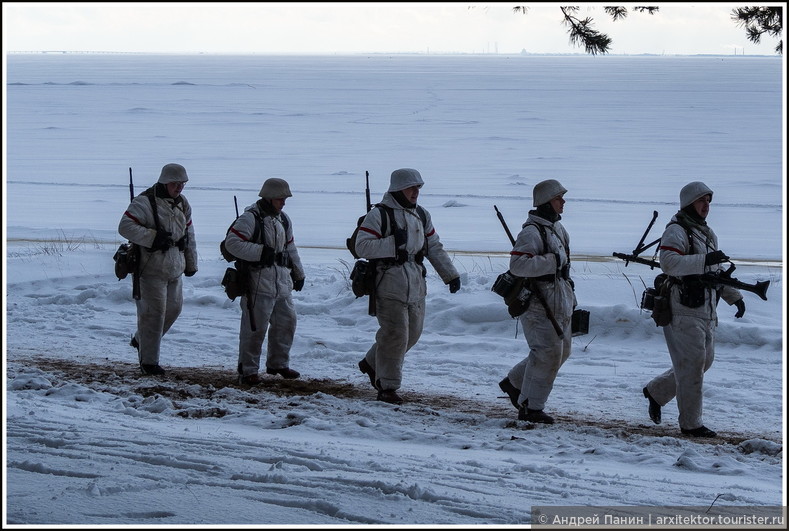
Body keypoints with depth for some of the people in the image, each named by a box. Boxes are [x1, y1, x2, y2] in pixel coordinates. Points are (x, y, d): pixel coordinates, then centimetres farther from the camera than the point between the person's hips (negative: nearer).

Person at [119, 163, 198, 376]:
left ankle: (141, 340, 36)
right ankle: (148, 361, -2)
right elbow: (125, 226, -22)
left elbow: (189, 234, 21)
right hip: (151, 268, -8)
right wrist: (153, 237, -27)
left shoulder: (182, 204, 12)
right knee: (154, 312, -9)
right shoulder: (145, 202, -14)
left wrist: (191, 263, 21)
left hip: (175, 269, 8)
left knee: (173, 307, 14)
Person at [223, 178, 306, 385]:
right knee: (255, 328, -6)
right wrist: (260, 252, -22)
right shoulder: (250, 218, -10)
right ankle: (248, 370, 0)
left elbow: (290, 248, 27)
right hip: (258, 284, -8)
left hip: (282, 282, 8)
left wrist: (298, 274, 27)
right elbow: (232, 242, -19)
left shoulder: (283, 220, 17)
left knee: (287, 322, 13)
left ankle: (278, 363, 28)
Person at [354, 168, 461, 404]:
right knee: (395, 335, -10)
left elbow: (435, 248, 20)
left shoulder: (422, 215, 15)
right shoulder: (379, 215, -7)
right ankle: (387, 387, -1)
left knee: (412, 333, 12)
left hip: (416, 285, 7)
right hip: (390, 285, -7)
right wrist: (393, 244, -20)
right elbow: (362, 246, -14)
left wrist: (450, 274, 13)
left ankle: (372, 363, 33)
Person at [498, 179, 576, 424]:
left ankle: (514, 382, 30)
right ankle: (530, 407, -4)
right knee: (547, 353, -12)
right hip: (539, 303, -10)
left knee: (561, 350, 15)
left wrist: (569, 290, 26)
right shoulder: (532, 232, -17)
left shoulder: (557, 228, 14)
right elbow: (517, 265, -29)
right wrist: (552, 262, -29)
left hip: (560, 303, 10)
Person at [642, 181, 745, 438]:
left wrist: (734, 296, 19)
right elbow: (668, 262, -27)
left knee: (704, 361, 13)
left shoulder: (708, 234, 20)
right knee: (692, 364, -8)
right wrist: (704, 260, -34)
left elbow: (716, 272, 30)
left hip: (706, 313, 9)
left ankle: (655, 391, 29)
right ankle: (690, 423, -1)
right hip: (684, 312, -9)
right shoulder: (676, 231, -10)